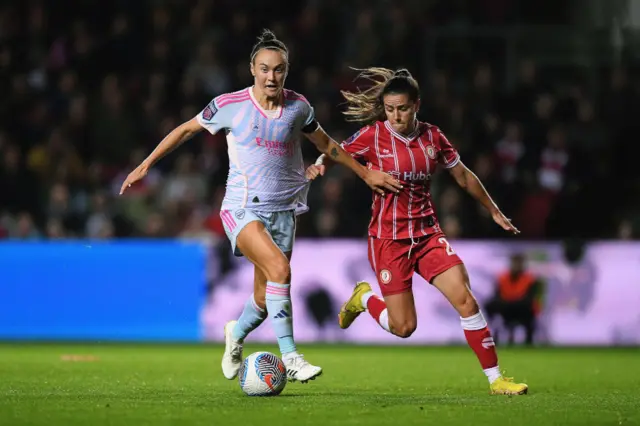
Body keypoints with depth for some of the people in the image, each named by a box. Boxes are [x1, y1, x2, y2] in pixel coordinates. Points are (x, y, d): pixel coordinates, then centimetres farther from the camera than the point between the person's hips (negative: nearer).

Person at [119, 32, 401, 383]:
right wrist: (146, 165, 6)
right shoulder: (229, 105, -7)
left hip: (283, 212, 4)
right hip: (243, 209, -4)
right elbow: (186, 130, 8)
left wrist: (366, 174, 24)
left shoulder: (298, 107, 2)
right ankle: (290, 358, -23)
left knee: (265, 301, 4)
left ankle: (236, 335, 38)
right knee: (279, 269, -29)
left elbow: (326, 144, 20)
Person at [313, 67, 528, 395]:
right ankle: (364, 298, 27)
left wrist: (494, 211, 24)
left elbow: (464, 177, 16)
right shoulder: (373, 136, -7)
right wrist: (320, 165, -24)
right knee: (403, 327, -5)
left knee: (465, 300, -14)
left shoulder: (432, 137, 3)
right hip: (388, 239, -3)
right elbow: (333, 154, 1)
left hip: (427, 235, 3)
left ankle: (495, 378, -6)